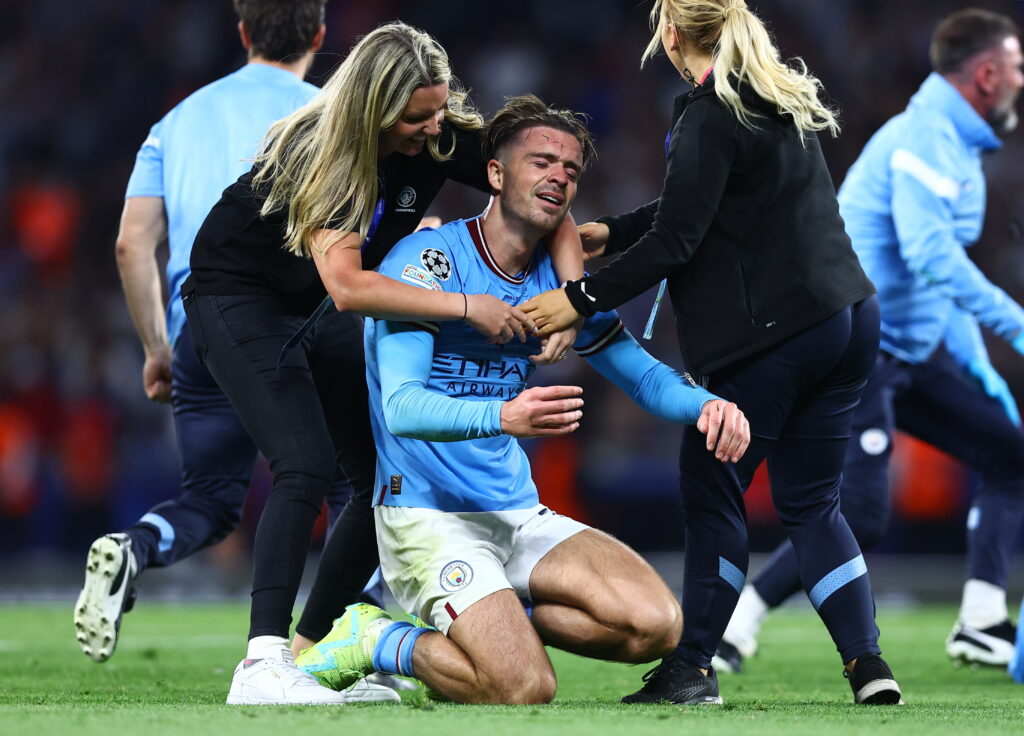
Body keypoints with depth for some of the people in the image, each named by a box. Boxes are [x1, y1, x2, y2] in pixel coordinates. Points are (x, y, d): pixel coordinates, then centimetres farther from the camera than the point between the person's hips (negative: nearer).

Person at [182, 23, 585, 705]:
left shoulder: (447, 135, -16)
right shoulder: (318, 149, -32)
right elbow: (347, 285, -42)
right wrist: (465, 305, -43)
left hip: (318, 316, 7)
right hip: (239, 297, -7)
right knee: (305, 466, -24)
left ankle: (311, 647, 14)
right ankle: (262, 666, -29)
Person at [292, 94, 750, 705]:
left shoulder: (560, 283, 10)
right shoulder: (427, 260, -11)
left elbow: (643, 374, 15)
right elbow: (402, 407, -22)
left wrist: (707, 404, -9)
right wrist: (504, 417, -41)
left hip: (521, 514, 7)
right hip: (427, 514, -7)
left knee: (656, 625, -14)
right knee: (524, 688, -25)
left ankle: (481, 627, 4)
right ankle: (375, 642, 1)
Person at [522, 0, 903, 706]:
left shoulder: (712, 116, -13)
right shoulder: (782, 100, 15)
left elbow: (676, 238, -16)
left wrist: (582, 298, -12)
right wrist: (608, 231, 21)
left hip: (774, 331, -8)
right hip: (850, 316, 8)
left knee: (712, 490, 4)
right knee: (812, 502, 12)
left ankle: (692, 666, 5)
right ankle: (867, 664, 2)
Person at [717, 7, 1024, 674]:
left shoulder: (960, 151, 18)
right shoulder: (924, 139, -16)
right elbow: (929, 255, -29)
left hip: (910, 353, 10)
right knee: (860, 519, -17)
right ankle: (733, 622, -6)